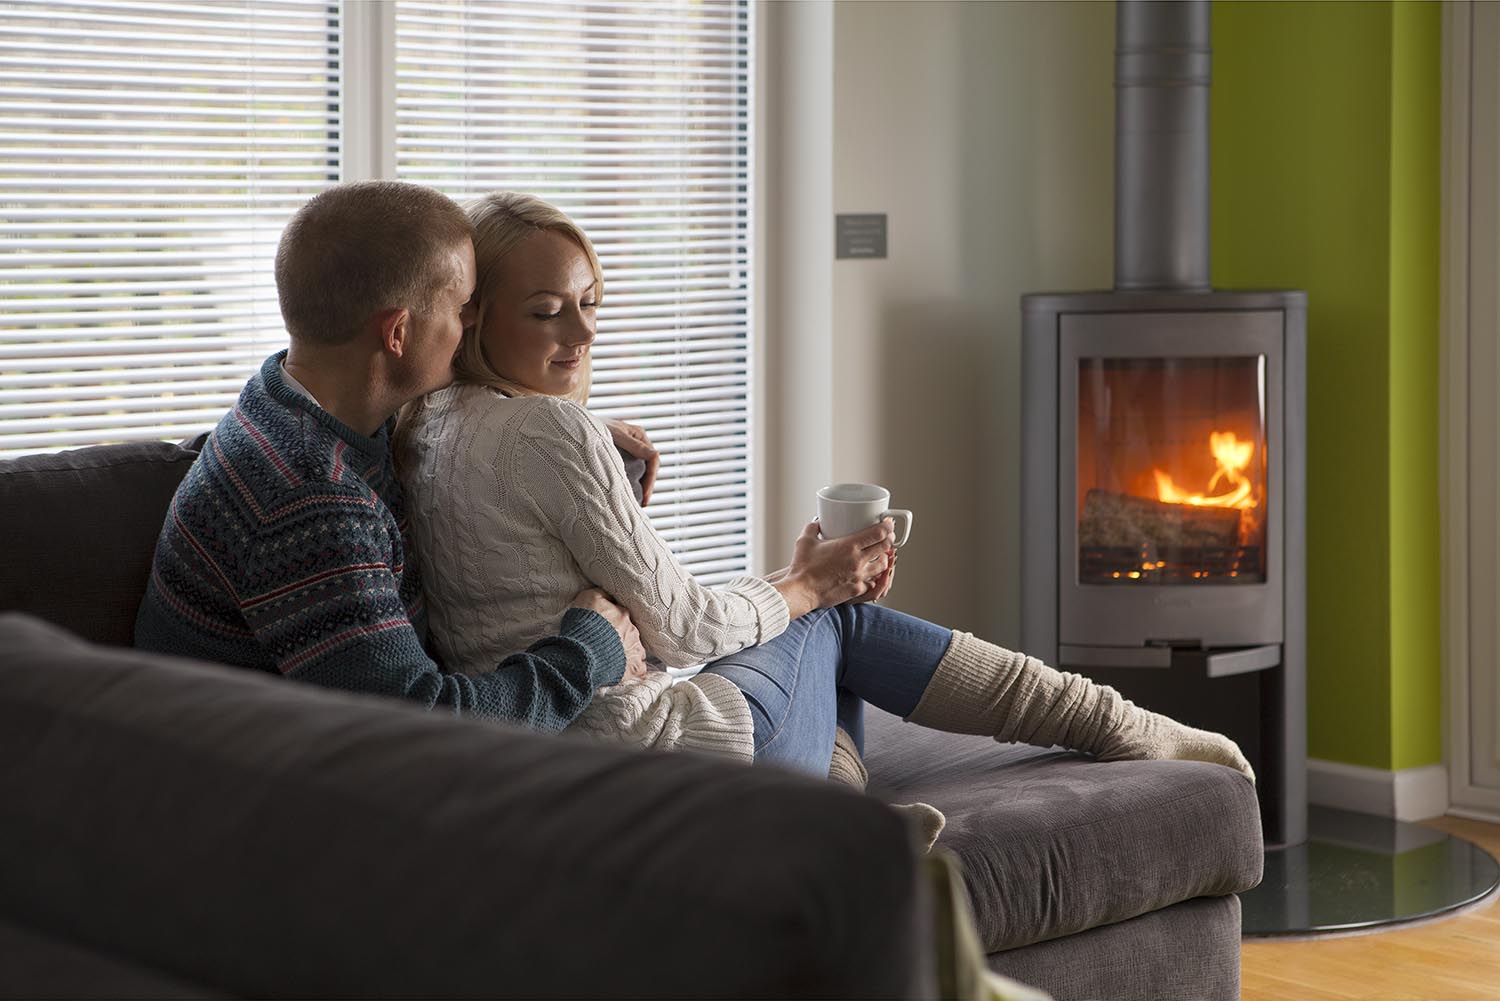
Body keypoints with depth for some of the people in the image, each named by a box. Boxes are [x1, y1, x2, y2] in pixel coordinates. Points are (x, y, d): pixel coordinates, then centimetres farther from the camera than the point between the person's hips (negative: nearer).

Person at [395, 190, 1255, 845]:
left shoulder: (431, 433, 11)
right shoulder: (551, 431, -18)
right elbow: (679, 627, -14)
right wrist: (807, 586, 6)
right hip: (645, 750, -8)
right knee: (835, 618, 17)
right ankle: (1126, 732, 29)